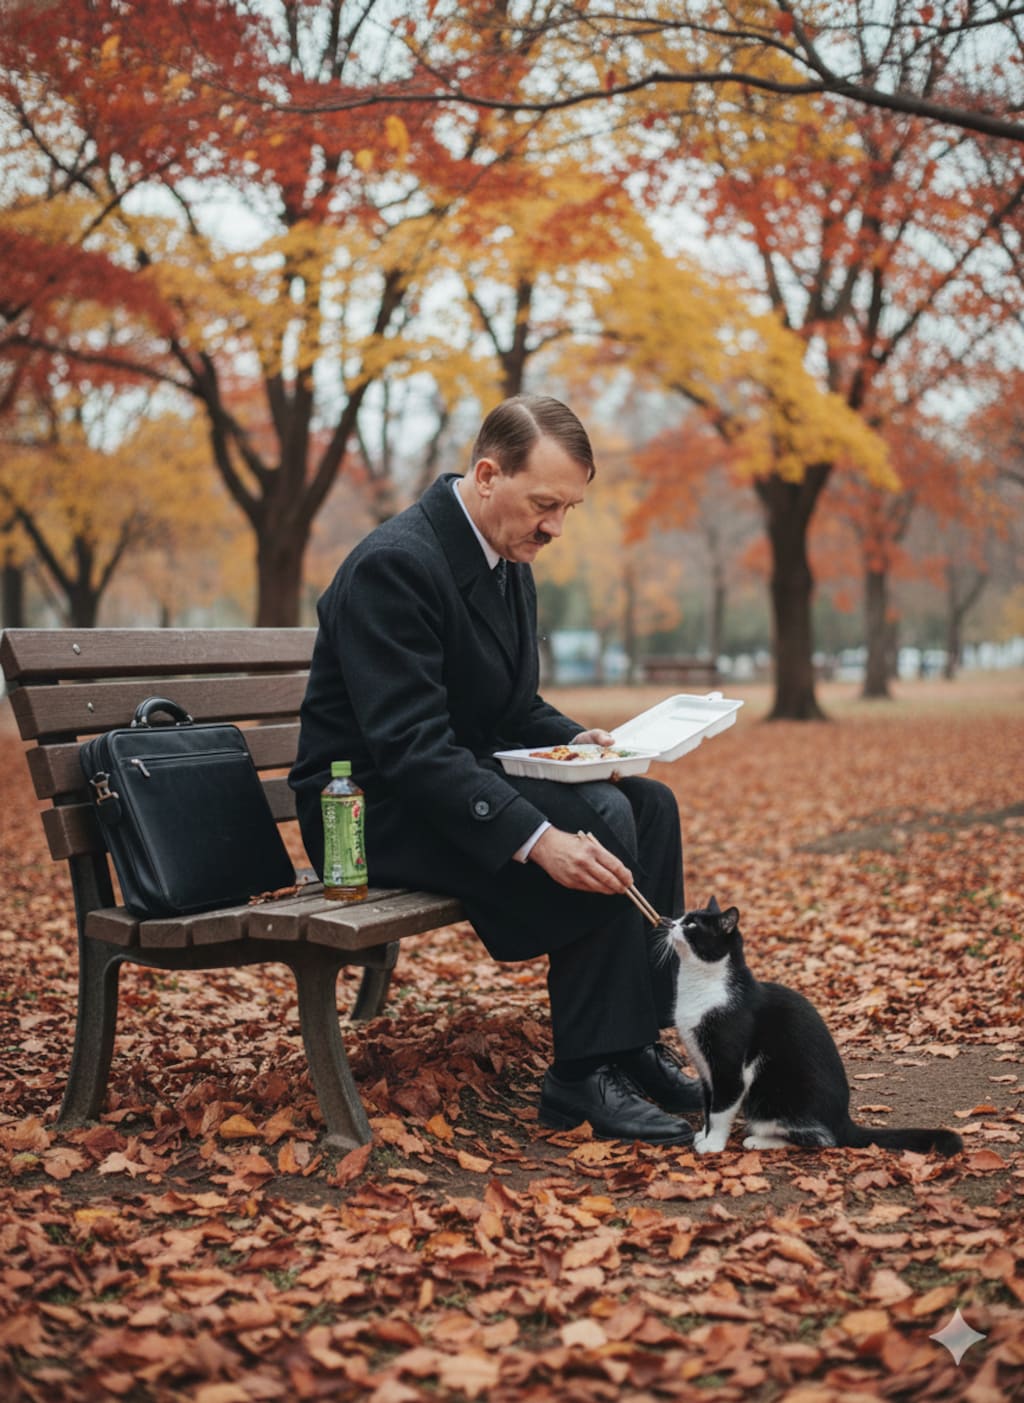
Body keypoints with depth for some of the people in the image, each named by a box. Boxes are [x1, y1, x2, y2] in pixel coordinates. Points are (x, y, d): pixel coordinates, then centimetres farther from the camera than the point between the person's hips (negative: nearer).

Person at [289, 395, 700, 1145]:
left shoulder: (508, 564, 9)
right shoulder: (395, 565, -22)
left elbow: (515, 708, 18)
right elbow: (410, 746, -30)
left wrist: (577, 739, -5)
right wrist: (538, 839, -38)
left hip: (458, 784, 9)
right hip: (376, 812, -9)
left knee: (650, 803, -4)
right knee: (602, 821, -25)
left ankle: (637, 1043, -1)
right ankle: (584, 1075, -15)